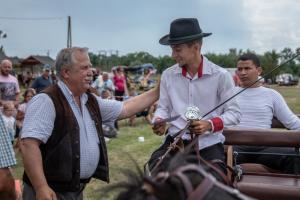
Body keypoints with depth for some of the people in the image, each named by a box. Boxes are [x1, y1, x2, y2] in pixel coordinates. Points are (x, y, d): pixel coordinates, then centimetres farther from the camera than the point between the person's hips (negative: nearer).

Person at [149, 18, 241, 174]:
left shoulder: (221, 75, -4)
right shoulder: (168, 75, 5)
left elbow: (234, 113, -1)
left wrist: (210, 125, -17)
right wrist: (159, 121, -8)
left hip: (209, 143, -2)